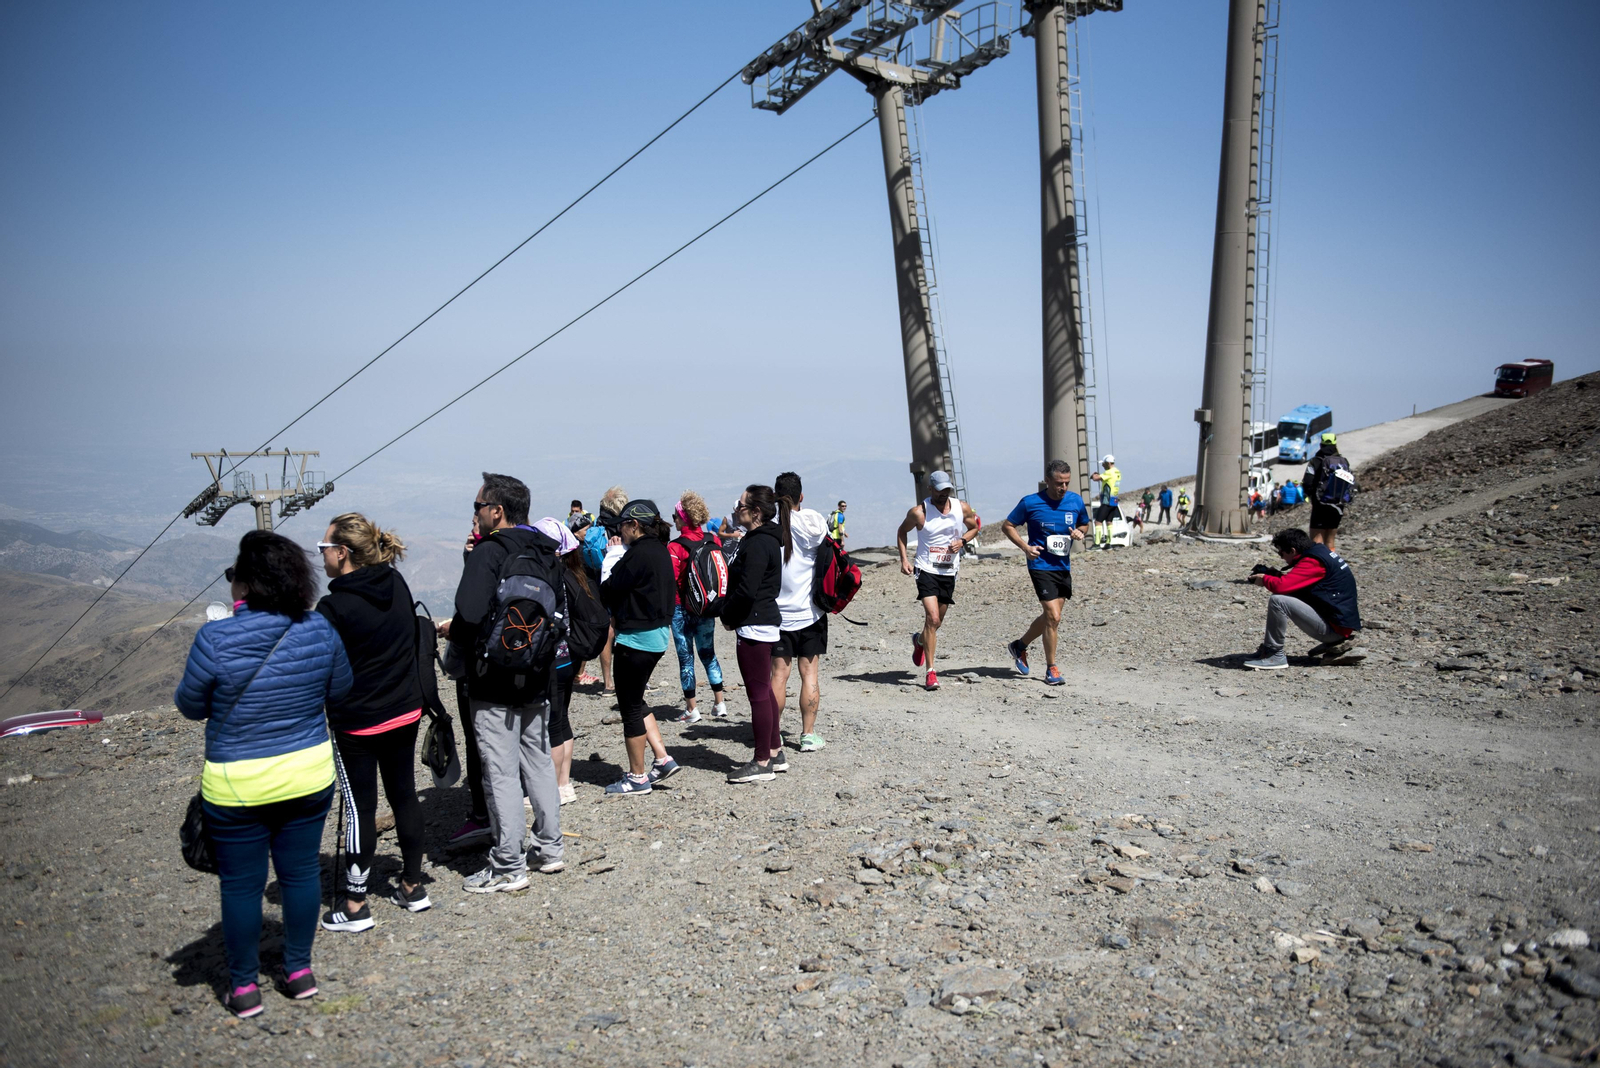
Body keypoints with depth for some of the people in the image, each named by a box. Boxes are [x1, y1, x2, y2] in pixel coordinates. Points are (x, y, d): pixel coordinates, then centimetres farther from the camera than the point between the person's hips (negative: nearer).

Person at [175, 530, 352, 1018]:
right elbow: (339, 691, 5)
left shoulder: (216, 639, -20)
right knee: (301, 872, 17)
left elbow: (191, 706, -6)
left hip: (237, 787, -3)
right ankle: (299, 970, 31)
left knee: (241, 884, 13)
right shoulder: (320, 631, -10)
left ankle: (244, 987, 26)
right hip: (309, 776, 3)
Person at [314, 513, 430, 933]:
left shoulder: (335, 606, -20)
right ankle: (413, 887, 26)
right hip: (406, 710, 6)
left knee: (361, 807, 2)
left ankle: (355, 906, 12)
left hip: (358, 721, -6)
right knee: (404, 794, 15)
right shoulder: (397, 585, 0)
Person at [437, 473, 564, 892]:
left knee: (501, 774, 0)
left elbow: (470, 618, -26)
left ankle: (509, 868, 7)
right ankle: (549, 848, 26)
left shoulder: (488, 554, -16)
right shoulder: (547, 553, 8)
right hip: (538, 681, 8)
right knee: (539, 763, 17)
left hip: (495, 685, -8)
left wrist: (451, 633, -5)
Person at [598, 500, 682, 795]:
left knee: (630, 707, 3)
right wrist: (618, 556, 5)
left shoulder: (639, 554, -20)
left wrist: (613, 557, -3)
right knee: (635, 702, 21)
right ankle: (663, 759, 19)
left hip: (637, 638, -10)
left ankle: (637, 777, 12)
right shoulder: (660, 551, 10)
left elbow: (608, 590, -13)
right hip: (657, 633, 10)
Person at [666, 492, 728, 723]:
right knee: (708, 654, 18)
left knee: (686, 658, 5)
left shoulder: (675, 547, -16)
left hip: (682, 608, -5)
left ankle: (691, 710, 11)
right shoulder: (714, 541, -1)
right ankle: (719, 704, 19)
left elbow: (670, 581, -18)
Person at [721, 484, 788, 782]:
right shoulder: (768, 539, 13)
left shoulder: (758, 544, -19)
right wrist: (730, 615, 9)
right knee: (764, 690, 17)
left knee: (758, 694, -3)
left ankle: (762, 764, 5)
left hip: (754, 626, -11)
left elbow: (746, 590, -24)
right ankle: (775, 753, 27)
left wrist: (728, 617, -9)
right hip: (766, 623, 11)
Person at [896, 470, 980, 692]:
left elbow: (974, 528, 17)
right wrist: (904, 559, -5)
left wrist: (962, 540, -5)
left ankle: (919, 641, 50)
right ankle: (930, 671, -12)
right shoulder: (919, 512, -10)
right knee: (932, 618, -18)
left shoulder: (962, 508, 0)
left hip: (949, 572, 4)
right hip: (926, 570, -4)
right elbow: (901, 532, 6)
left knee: (937, 622, 15)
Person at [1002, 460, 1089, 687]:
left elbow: (1085, 524, 19)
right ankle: (1051, 670, 1)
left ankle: (1019, 646, 37)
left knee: (1050, 617, 14)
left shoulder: (1076, 501, 1)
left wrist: (1080, 532, -5)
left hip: (1064, 566, 5)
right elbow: (1008, 526, 0)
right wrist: (1025, 547, -14)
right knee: (1053, 617, -11)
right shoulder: (1030, 503, -10)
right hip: (1041, 566, -5)